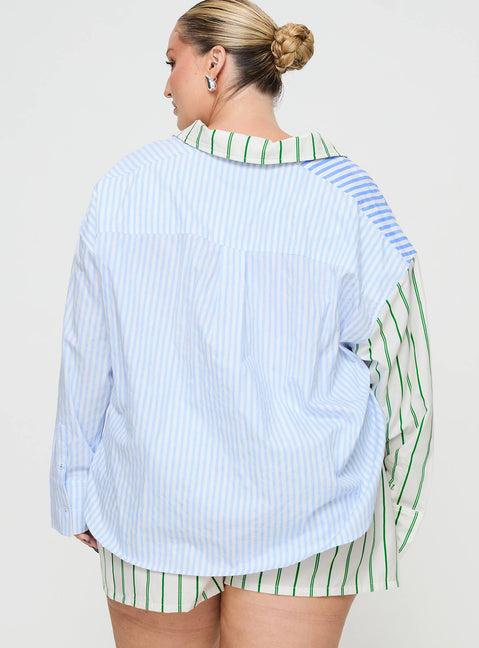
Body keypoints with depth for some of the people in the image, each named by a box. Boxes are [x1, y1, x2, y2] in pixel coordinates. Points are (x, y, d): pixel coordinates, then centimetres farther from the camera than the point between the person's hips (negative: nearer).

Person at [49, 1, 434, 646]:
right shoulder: (343, 192, -11)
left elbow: (87, 360, -3)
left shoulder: (125, 185, -9)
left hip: (153, 512, 1)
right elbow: (401, 370, -8)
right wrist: (389, 517, 5)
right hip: (303, 517, -1)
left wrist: (79, 492, 10)